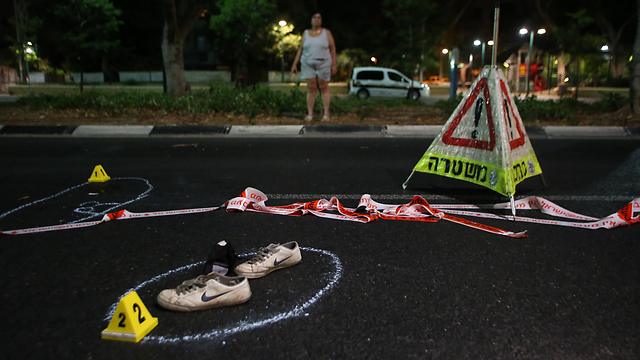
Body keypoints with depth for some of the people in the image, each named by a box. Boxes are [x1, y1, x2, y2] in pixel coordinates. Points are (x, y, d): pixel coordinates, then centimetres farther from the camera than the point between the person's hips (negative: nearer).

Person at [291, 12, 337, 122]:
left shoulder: (326, 32, 5)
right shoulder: (306, 33, 12)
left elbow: (332, 49, 4)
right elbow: (300, 49, 13)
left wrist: (333, 65, -4)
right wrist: (295, 63, 7)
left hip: (323, 64, -2)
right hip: (308, 64, 2)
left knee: (324, 88, -2)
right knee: (311, 89, -2)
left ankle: (326, 114, 2)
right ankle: (310, 114, 1)